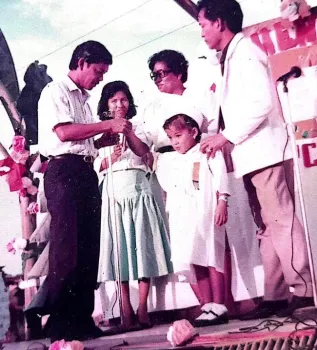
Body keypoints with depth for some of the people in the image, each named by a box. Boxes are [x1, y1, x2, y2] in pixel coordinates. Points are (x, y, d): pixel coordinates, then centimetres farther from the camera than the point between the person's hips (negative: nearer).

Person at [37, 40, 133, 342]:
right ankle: (60, 323, -3)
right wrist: (108, 124, -11)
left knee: (88, 247, 6)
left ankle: (82, 318, 12)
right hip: (64, 171, -9)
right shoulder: (55, 92, -1)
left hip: (86, 173, 9)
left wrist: (109, 138, 9)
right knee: (66, 247, -10)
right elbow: (63, 132, -16)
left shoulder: (83, 99, 24)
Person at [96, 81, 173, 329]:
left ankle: (142, 308, -2)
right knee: (119, 243, -2)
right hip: (113, 191, 0)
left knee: (142, 241, -5)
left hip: (137, 187, 0)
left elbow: (143, 151, -5)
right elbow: (95, 167, 4)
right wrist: (110, 158, -14)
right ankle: (126, 309, 3)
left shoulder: (136, 127, 14)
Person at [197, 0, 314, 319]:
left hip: (265, 152, -10)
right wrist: (225, 138, 14)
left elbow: (262, 103, -19)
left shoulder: (244, 52, -7)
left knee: (281, 221, -9)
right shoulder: (233, 56, 20)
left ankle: (304, 290, -4)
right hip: (254, 155, 10)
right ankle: (275, 295, 12)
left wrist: (226, 135, -16)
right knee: (268, 227, 8)